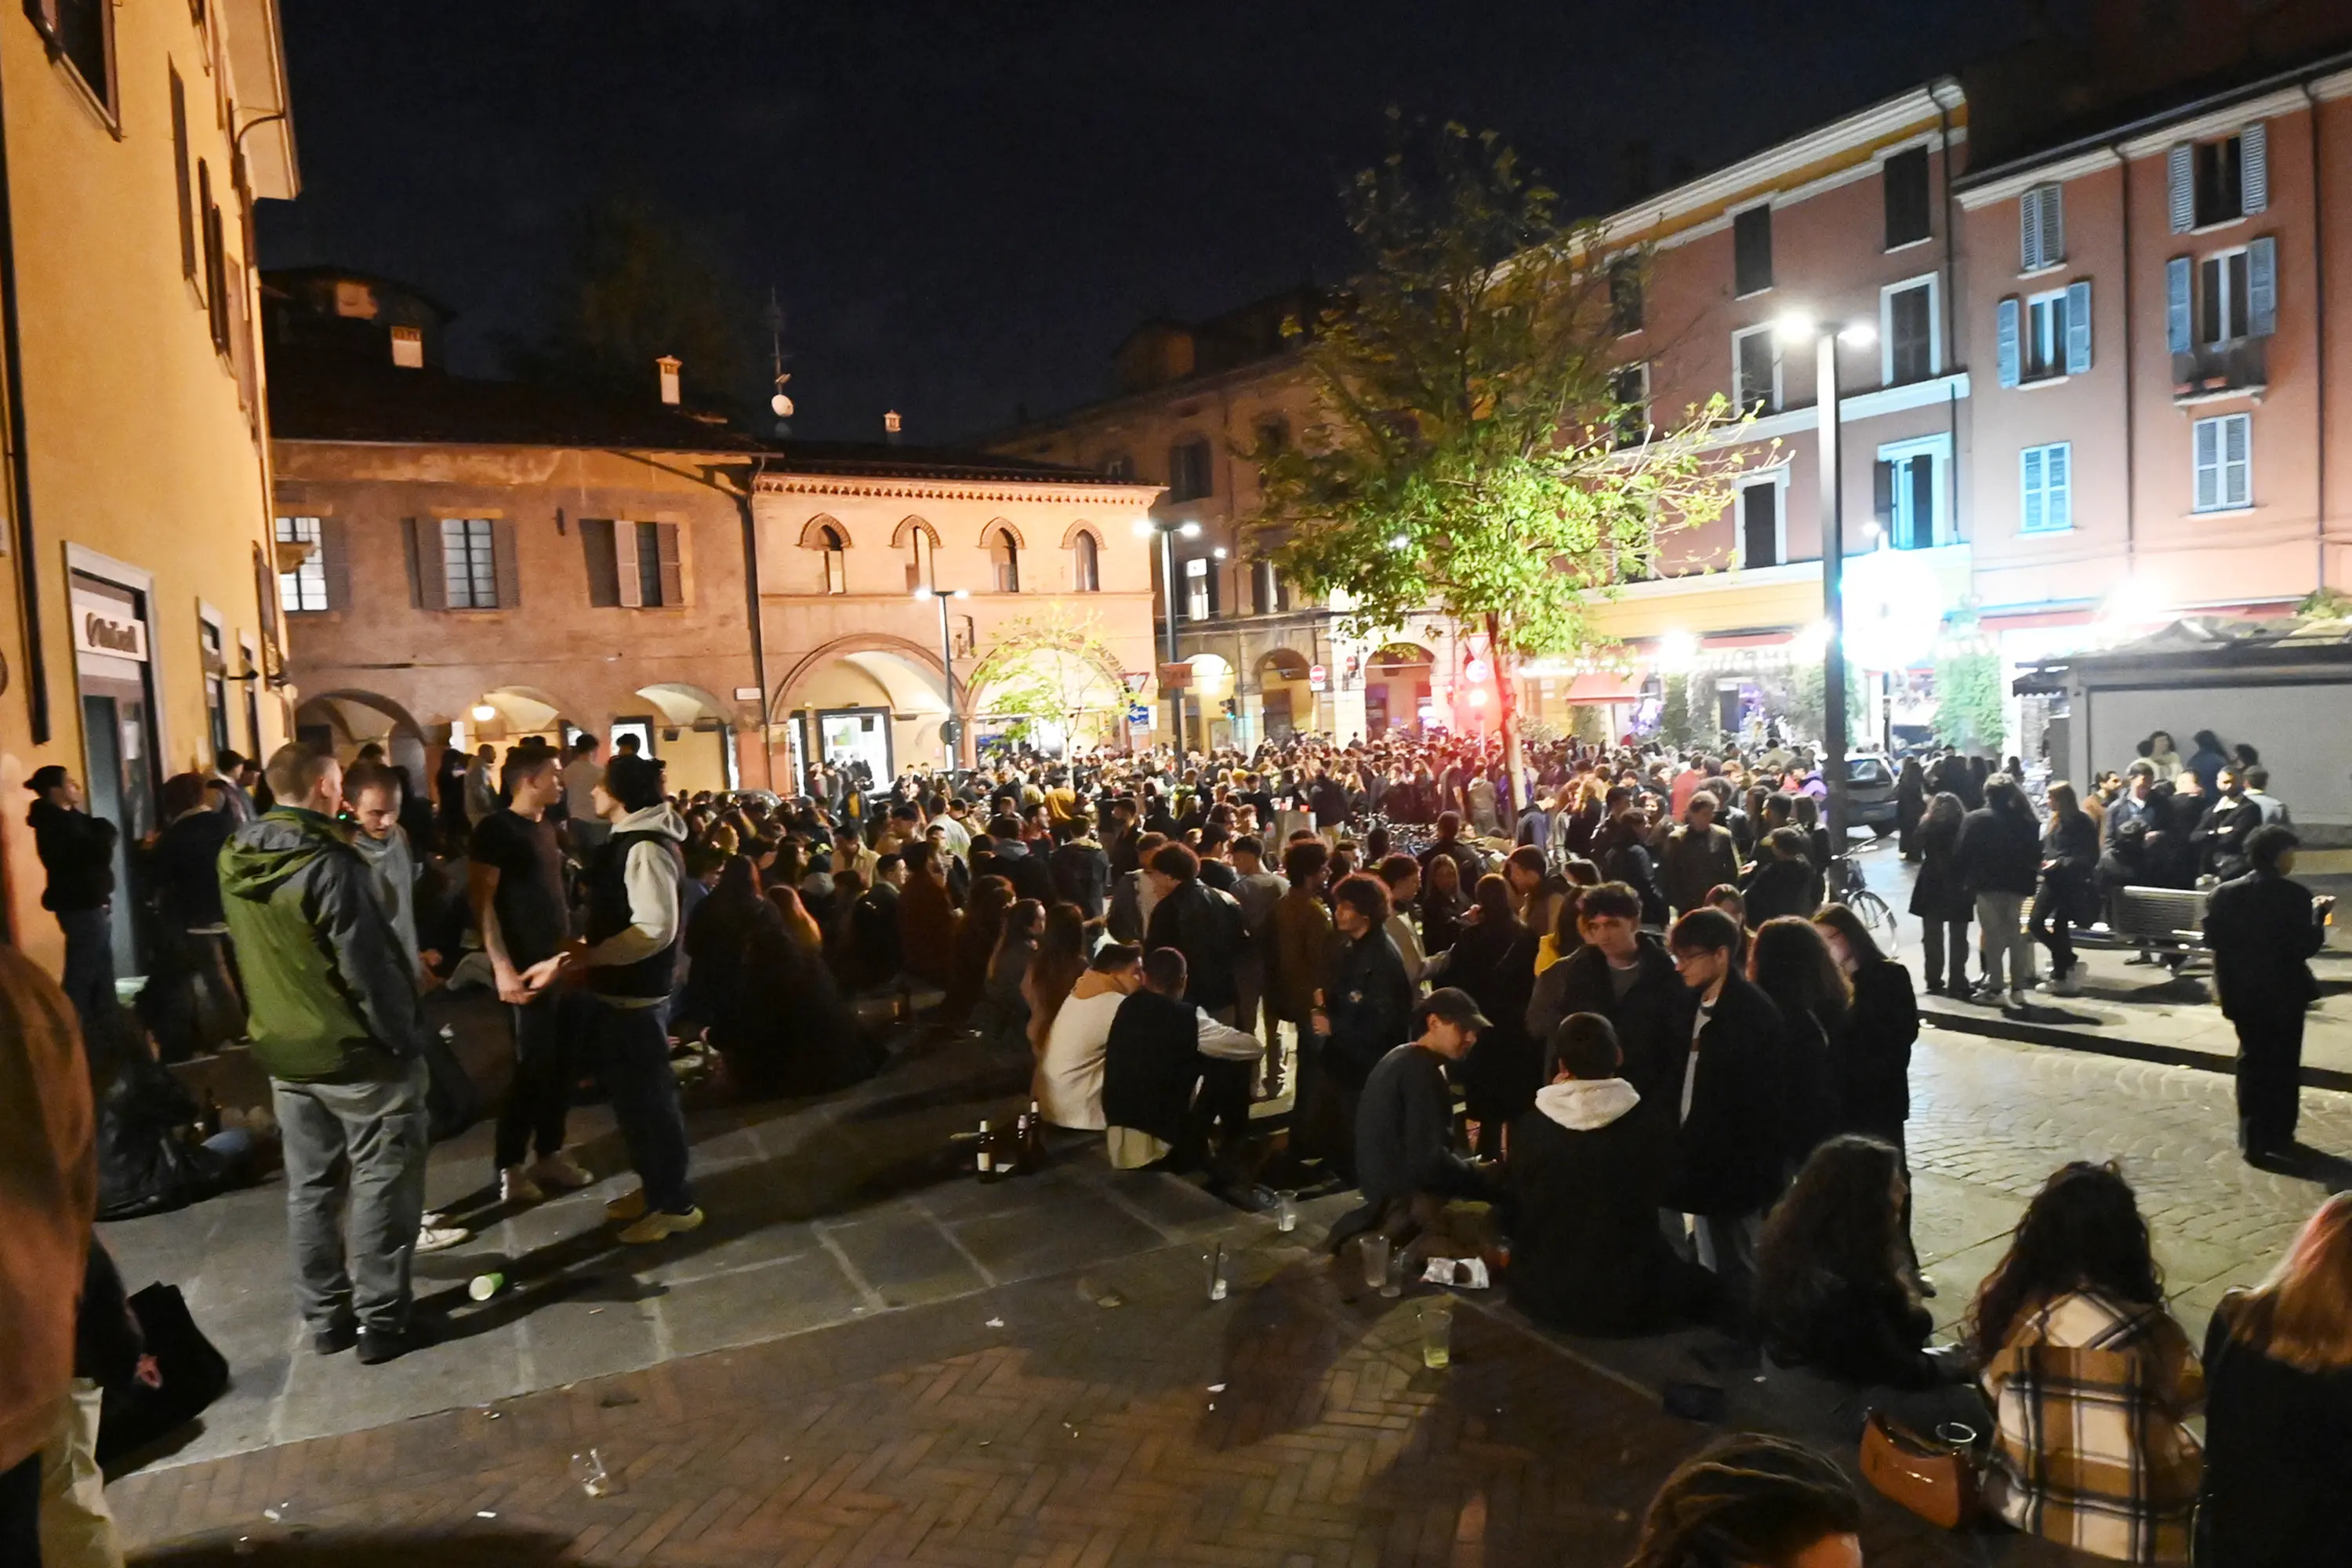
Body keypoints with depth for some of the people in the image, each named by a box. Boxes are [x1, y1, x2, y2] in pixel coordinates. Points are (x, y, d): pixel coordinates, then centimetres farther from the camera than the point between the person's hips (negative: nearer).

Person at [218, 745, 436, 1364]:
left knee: (311, 1186, 15)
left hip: (285, 1051, 7)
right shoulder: (329, 864, -22)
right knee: (380, 1186, 4)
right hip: (357, 1053, -7)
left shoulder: (233, 860, 2)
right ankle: (381, 1320, 9)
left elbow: (247, 958, 13)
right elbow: (369, 966, -20)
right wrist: (405, 1039, -13)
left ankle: (325, 1316, 24)